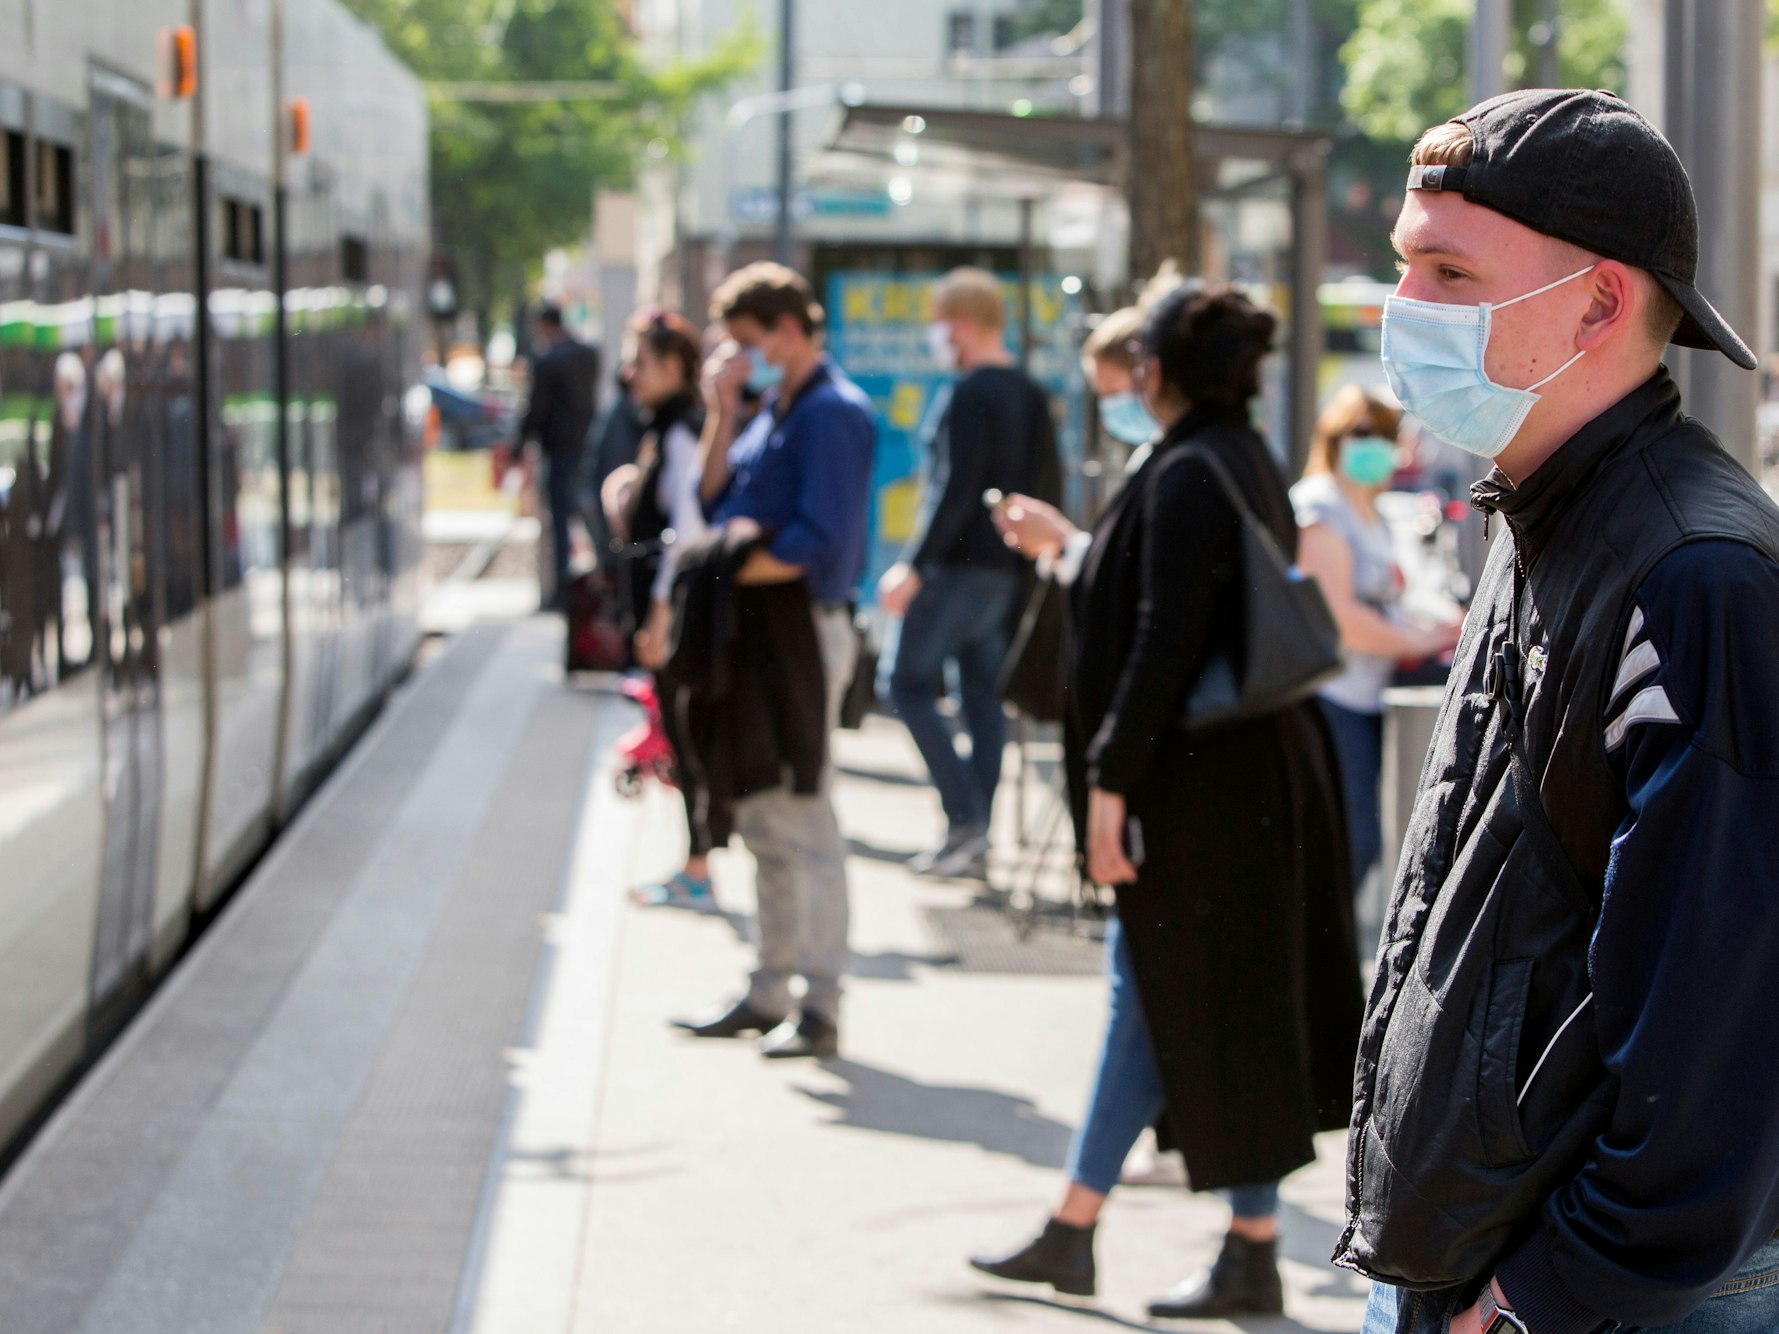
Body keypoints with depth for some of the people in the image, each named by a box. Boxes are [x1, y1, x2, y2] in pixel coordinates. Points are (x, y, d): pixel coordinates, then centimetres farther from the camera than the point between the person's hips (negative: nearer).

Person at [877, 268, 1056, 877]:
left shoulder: (969, 395, -14)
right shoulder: (1032, 394, 13)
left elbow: (955, 489, -21)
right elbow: (1046, 479, 17)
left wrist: (914, 566, -20)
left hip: (959, 566, -9)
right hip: (1009, 569, 9)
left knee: (910, 682, -2)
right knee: (983, 694, 10)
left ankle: (965, 818, -9)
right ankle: (975, 835, 10)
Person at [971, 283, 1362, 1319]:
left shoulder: (1188, 476, -18)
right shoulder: (1247, 462, 11)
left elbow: (1163, 642, -22)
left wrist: (1111, 780, -19)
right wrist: (1067, 545, 33)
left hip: (1202, 783, -10)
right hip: (1249, 771, 10)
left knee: (1213, 1015, 0)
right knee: (1147, 996, 15)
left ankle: (1253, 1258, 9)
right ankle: (1073, 1232, 24)